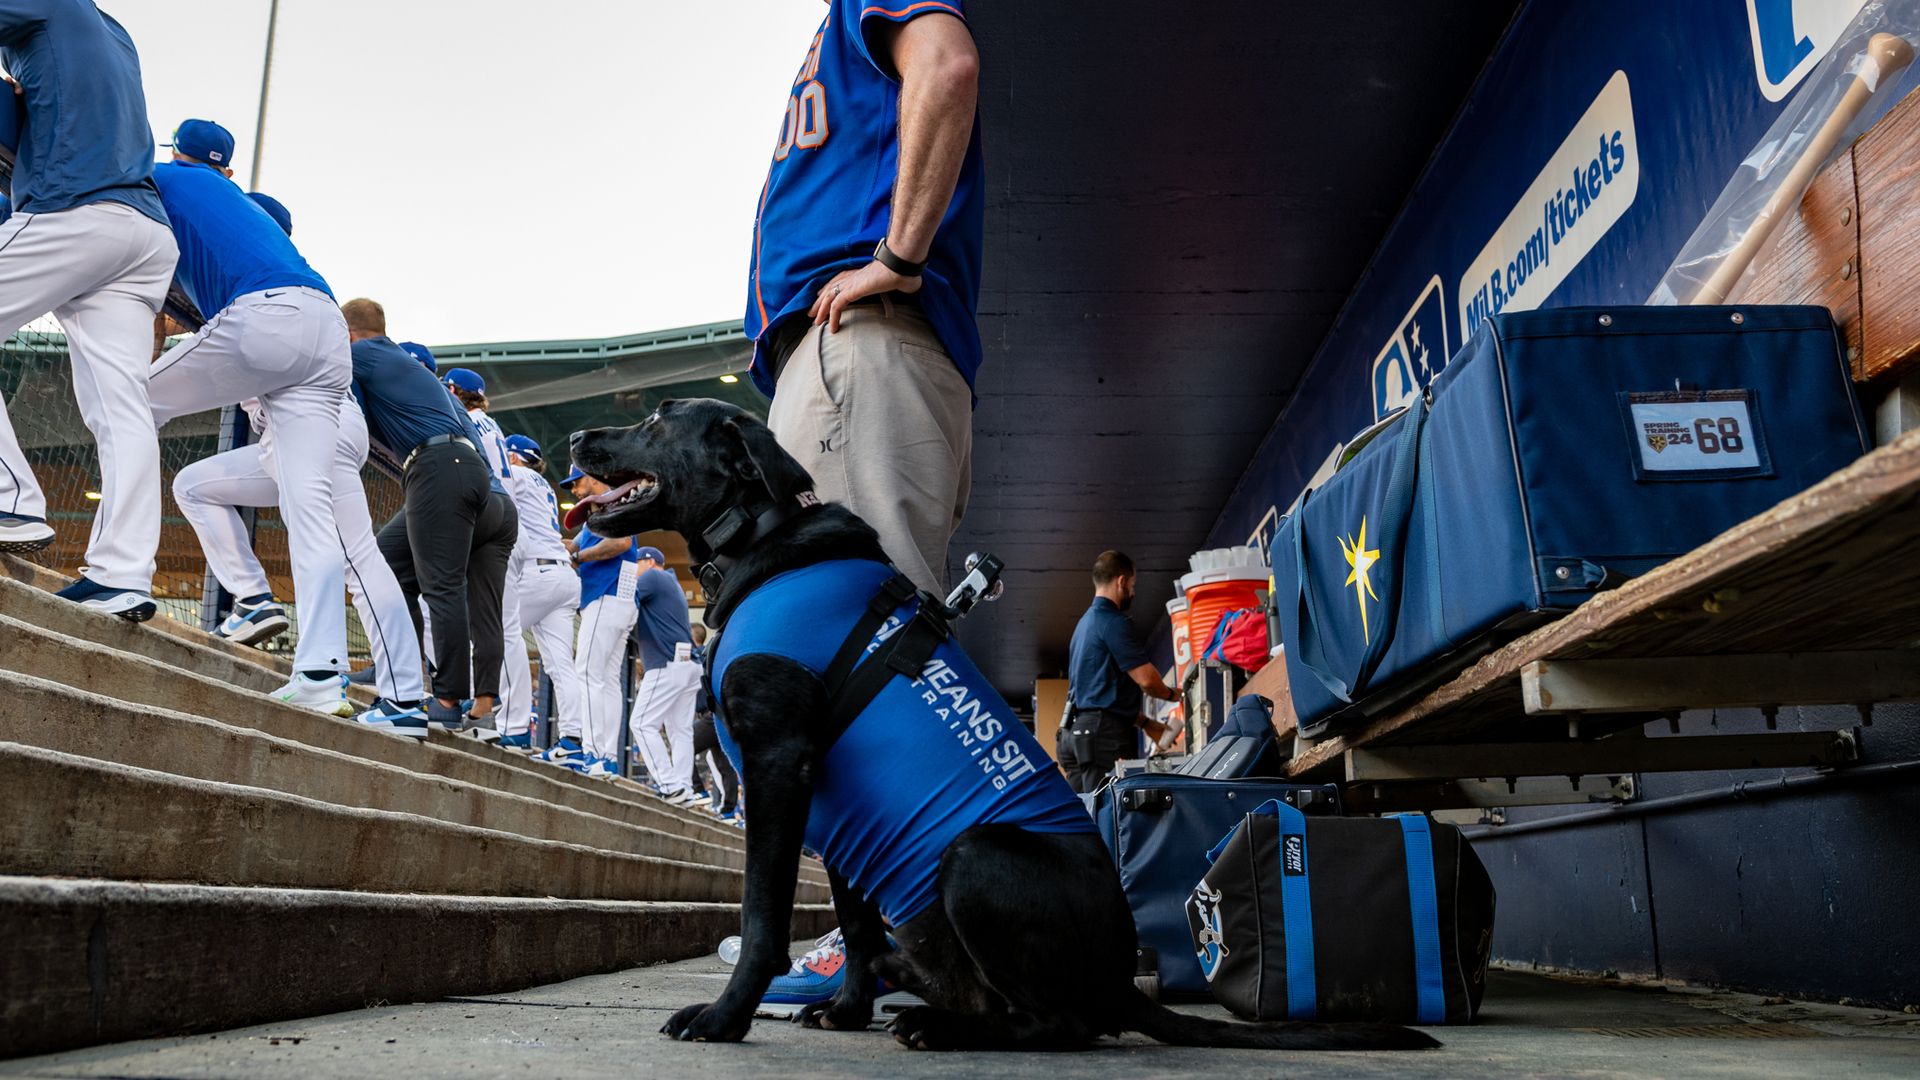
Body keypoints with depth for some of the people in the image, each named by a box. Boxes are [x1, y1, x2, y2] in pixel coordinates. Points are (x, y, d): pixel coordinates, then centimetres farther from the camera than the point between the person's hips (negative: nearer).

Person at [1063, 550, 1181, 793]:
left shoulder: (1085, 621, 22)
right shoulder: (1113, 621, -9)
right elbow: (1146, 679, -14)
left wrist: (1147, 723, 24)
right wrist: (1172, 694, 8)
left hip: (1079, 729, 9)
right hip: (1103, 729, -9)